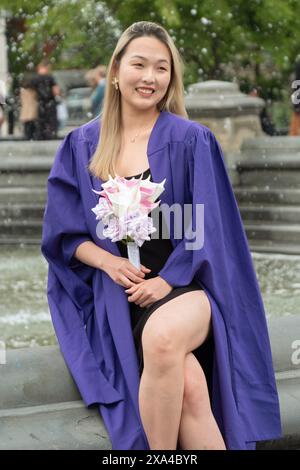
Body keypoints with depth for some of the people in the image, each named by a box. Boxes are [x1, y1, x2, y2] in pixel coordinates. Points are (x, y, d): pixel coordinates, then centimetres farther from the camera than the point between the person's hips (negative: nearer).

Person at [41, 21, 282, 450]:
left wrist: (168, 280, -14)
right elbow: (63, 233, 10)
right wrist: (108, 261, -9)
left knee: (163, 334, -39)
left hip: (184, 286, -1)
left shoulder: (191, 141, 3)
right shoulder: (83, 146, 10)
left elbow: (207, 229, 0)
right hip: (121, 296, 1)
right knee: (187, 384, -31)